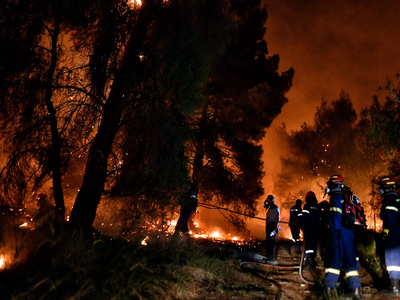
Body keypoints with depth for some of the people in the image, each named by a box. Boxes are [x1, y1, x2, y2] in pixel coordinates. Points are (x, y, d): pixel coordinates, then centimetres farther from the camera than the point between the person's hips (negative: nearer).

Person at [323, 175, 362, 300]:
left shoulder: (335, 197, -6)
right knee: (350, 261, 10)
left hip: (339, 233, -7)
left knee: (333, 258, -4)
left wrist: (334, 229, -11)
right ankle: (356, 290, 7)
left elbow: (335, 216, -17)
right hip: (350, 233, 7)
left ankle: (329, 288, -5)